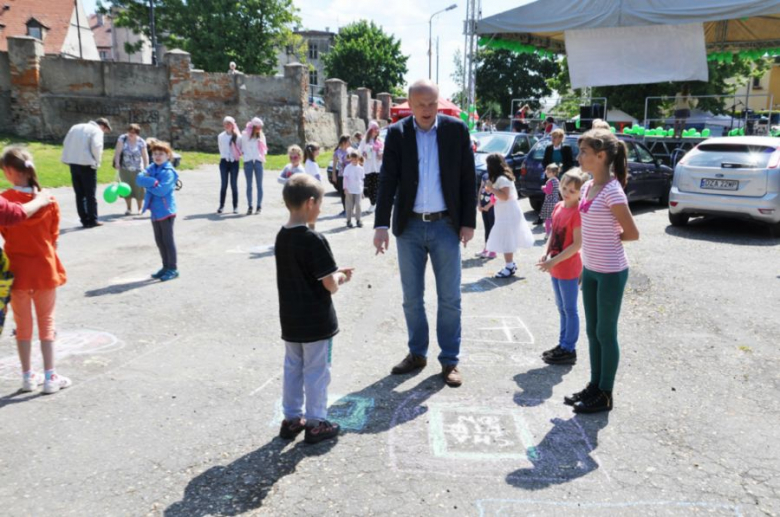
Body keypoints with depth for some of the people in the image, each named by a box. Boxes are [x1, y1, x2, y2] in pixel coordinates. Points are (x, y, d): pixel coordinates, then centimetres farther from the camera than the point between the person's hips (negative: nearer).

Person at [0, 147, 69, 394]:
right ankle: (50, 377, 13)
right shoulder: (49, 200, -8)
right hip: (45, 268, 1)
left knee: (23, 324, 13)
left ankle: (28, 376, 22)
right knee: (46, 323, 11)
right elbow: (54, 237, 0)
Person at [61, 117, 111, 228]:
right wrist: (97, 162, -6)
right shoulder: (97, 131, -4)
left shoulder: (75, 127, 18)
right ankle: (92, 220, 6)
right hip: (86, 164, -6)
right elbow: (96, 146, -18)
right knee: (90, 194, 3)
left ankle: (84, 219, 13)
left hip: (73, 163, 6)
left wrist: (71, 159, 14)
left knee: (79, 194, 11)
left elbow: (66, 144, 16)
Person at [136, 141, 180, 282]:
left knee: (168, 239, -1)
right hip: (155, 210, 8)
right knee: (159, 240, 15)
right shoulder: (151, 168, 9)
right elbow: (140, 179, -5)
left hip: (165, 210, -8)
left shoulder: (169, 171, -13)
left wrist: (148, 184, -10)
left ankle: (173, 268, 8)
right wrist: (153, 182, -20)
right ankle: (166, 266, 27)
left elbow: (161, 190, -23)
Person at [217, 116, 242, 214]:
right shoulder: (221, 136, 6)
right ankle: (221, 206, 6)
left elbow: (240, 149, 4)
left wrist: (237, 155, -9)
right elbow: (221, 149, 13)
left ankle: (235, 206, 6)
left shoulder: (237, 136, 0)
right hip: (224, 161, 1)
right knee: (224, 184, 2)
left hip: (234, 162, -1)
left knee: (234, 184, 2)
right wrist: (225, 156, 5)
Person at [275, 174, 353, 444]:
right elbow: (330, 285, -20)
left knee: (292, 368, 18)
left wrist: (334, 272, 9)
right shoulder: (314, 240, -21)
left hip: (290, 320, 7)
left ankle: (291, 419, 29)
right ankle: (316, 424, 18)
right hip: (316, 321, -7)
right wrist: (339, 277, 1)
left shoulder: (282, 237, 3)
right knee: (316, 372, 7)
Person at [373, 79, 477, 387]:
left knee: (449, 298, 4)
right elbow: (387, 180, -4)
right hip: (409, 226, 1)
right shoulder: (397, 133, 0)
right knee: (412, 298, 11)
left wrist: (469, 222, -3)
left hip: (445, 226, -1)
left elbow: (468, 179, 1)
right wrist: (381, 224, -11)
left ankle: (449, 360, 17)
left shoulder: (456, 130, -2)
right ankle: (417, 354, 27)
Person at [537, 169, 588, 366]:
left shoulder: (577, 212, -17)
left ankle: (569, 350, 13)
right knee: (562, 309, 17)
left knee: (570, 310, 3)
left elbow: (577, 244, -20)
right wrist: (546, 254, -1)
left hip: (569, 269, -8)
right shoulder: (558, 207, 6)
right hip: (556, 268, 8)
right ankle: (563, 344, 30)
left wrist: (554, 261, -21)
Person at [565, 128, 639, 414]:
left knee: (605, 333, 4)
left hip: (610, 273, -8)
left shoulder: (612, 191, -19)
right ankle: (594, 386, 30)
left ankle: (605, 394, 18)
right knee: (592, 331, 16)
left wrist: (610, 238, -1)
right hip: (590, 270, 8)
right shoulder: (588, 187, 7)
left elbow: (632, 233, -15)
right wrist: (584, 267, 14)